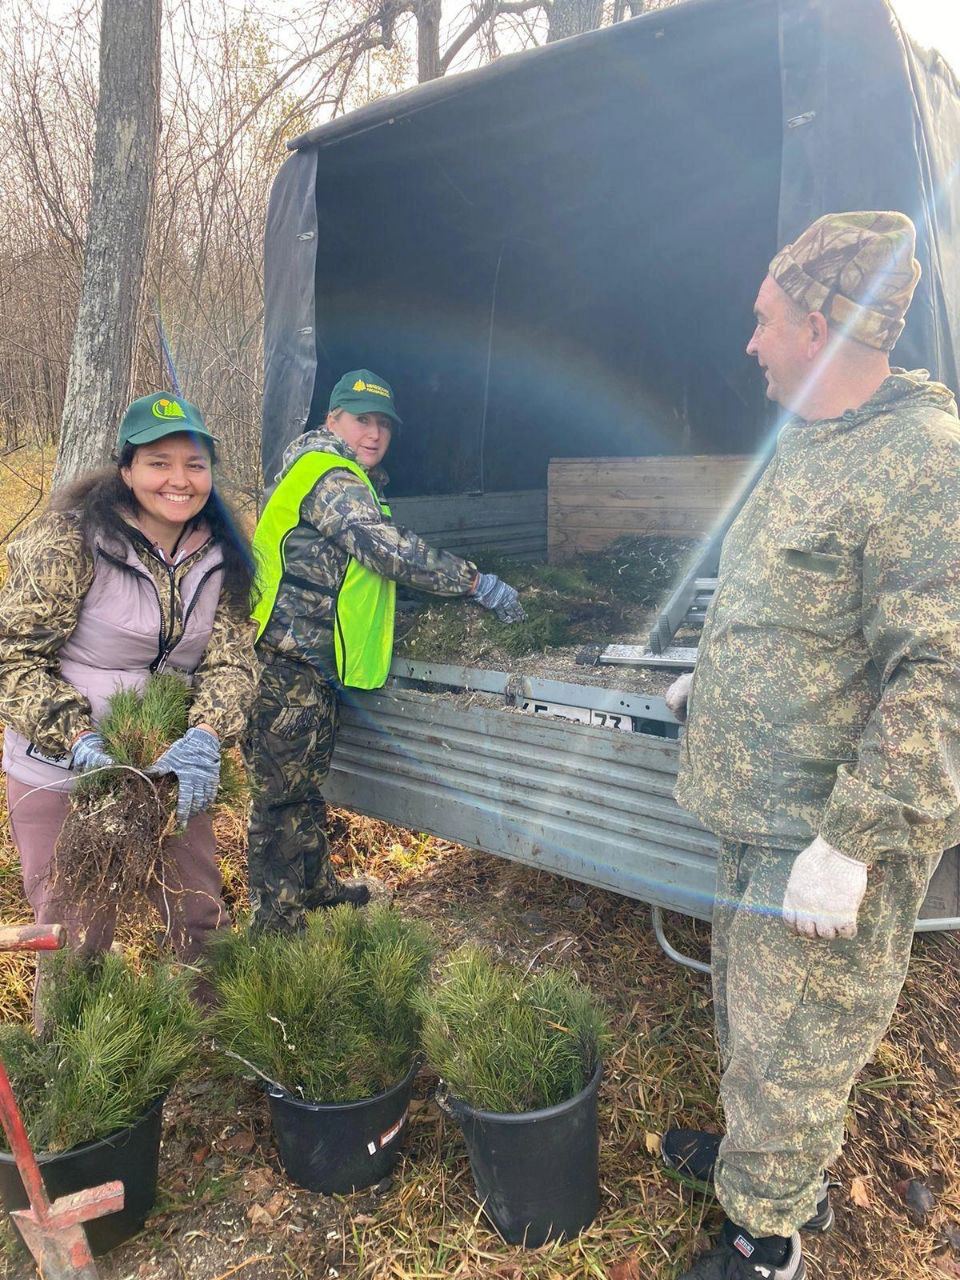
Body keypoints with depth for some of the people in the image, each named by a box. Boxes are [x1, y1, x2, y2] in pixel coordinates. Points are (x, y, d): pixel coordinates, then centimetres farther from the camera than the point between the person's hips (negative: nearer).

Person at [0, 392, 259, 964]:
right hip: (63, 775, -4)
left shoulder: (221, 556, -2)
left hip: (173, 771, 4)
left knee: (202, 922, 16)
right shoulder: (68, 539, -17)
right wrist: (78, 740, -28)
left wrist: (205, 736, -26)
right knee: (76, 940, 10)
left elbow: (232, 660, -8)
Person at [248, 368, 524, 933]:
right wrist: (480, 583, -20)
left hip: (310, 661, 11)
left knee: (308, 781, 22)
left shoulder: (347, 479, 20)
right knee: (283, 794, -1)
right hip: (291, 667, -11)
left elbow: (379, 558, 28)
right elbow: (392, 550, -26)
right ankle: (275, 921, 10)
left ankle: (316, 885, 38)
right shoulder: (330, 477, -15)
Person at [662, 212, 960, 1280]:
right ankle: (762, 1159, 50)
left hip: (827, 839, -9)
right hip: (756, 808, 9)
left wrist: (850, 841, -26)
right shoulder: (807, 446, 10)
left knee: (790, 1043, 9)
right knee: (745, 1008, 25)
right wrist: (713, 676, 28)